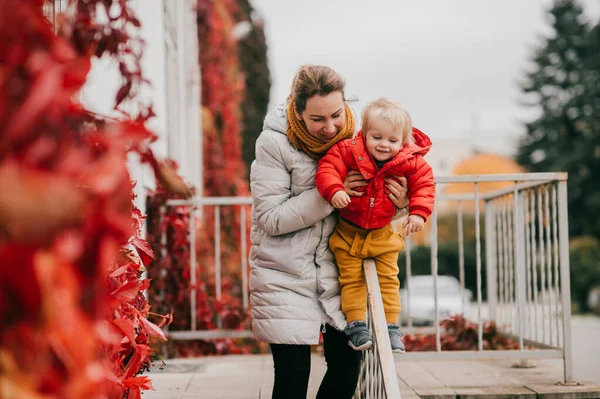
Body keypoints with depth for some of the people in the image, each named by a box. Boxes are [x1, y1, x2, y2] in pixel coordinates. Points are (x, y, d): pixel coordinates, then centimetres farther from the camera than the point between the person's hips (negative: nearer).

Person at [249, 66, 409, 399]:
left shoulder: (352, 137, 0)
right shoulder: (274, 143, -13)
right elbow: (271, 218, -17)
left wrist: (398, 203, -12)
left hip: (336, 270, 4)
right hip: (285, 276, -4)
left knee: (347, 367, 6)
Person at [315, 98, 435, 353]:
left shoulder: (410, 162, -12)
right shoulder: (349, 150, -18)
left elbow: (424, 183, -5)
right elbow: (327, 167, -23)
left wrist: (418, 212, -19)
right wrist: (334, 189, -41)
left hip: (382, 234, 2)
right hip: (347, 232, -1)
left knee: (388, 280, 5)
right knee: (351, 279, -1)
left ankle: (391, 327, 13)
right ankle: (356, 325, 6)